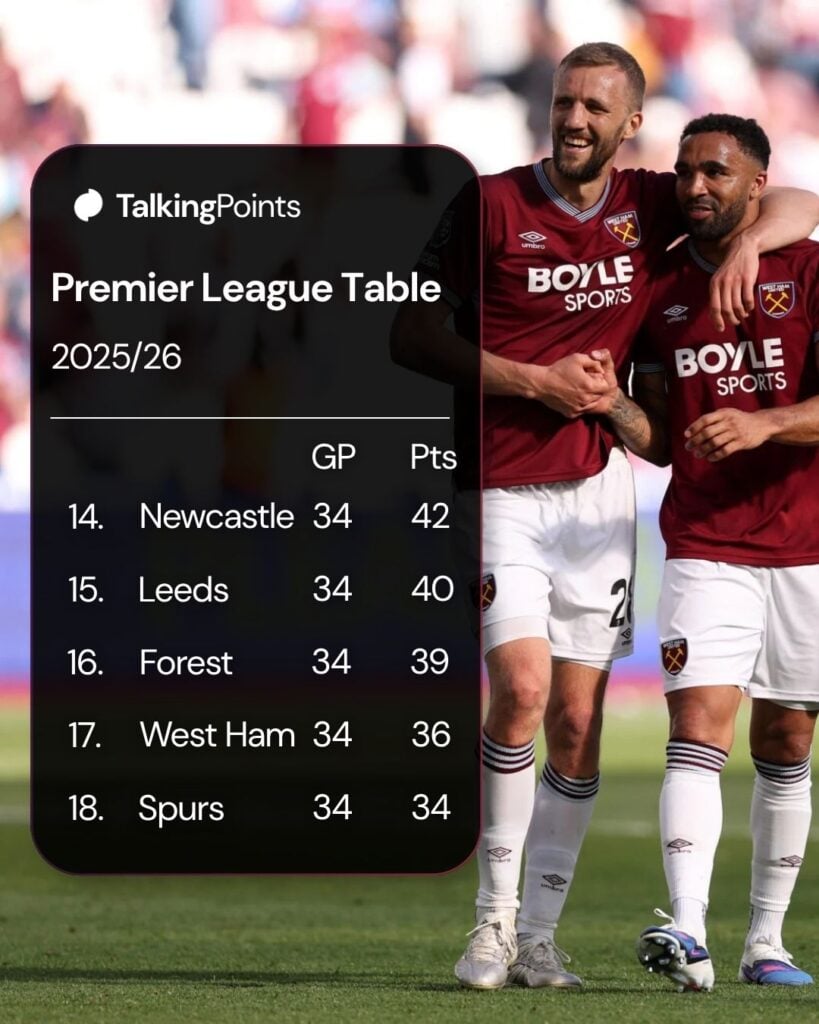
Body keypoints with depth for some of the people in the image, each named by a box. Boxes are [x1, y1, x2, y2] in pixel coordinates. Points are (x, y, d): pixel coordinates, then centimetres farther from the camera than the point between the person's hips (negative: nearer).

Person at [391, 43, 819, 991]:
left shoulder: (651, 206, 5)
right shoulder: (491, 205, -5)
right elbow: (412, 337, -4)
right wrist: (535, 383, -12)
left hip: (596, 486, 4)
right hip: (499, 490, -4)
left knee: (576, 725, 2)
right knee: (522, 689, -19)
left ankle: (538, 938, 10)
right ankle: (494, 917, -6)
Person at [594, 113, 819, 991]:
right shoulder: (663, 290, 8)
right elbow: (660, 442, 12)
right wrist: (611, 403, -8)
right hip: (705, 548, 1)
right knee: (697, 730, -15)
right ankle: (687, 934, -26)